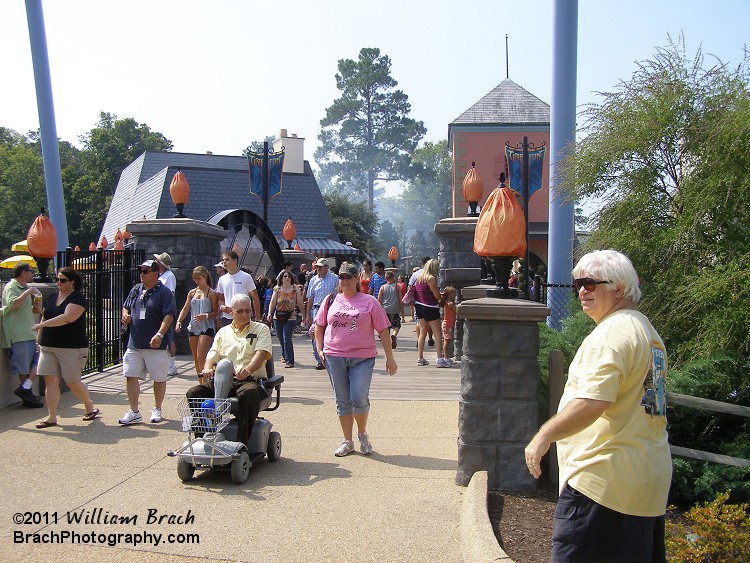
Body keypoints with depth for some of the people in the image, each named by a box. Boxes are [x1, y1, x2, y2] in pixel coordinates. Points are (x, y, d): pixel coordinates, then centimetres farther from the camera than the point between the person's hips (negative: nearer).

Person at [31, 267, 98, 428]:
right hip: (48, 347, 7)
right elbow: (44, 318, 20)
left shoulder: (78, 298, -8)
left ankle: (90, 407, 24)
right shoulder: (51, 298, 15)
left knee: (73, 382, 0)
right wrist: (39, 340, 15)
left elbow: (67, 318, -22)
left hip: (72, 348, -6)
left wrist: (42, 324, -17)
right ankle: (51, 417, 8)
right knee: (50, 380, 0)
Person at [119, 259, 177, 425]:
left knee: (159, 379, 6)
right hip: (134, 343, 5)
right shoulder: (136, 290, 13)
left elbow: (169, 316, -15)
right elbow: (126, 307, 27)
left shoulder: (164, 293, -7)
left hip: (156, 345, -5)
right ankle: (134, 412, 12)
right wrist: (125, 316, 4)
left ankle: (157, 410, 23)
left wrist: (159, 335, -26)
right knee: (131, 377, 2)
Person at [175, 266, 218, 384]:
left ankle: (205, 382, -10)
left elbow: (215, 312, -4)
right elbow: (185, 309, 8)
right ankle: (200, 383, 20)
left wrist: (205, 316, -23)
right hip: (193, 327, 6)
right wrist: (179, 321, -8)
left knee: (201, 356, -15)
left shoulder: (211, 293, -2)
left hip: (206, 327, -6)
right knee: (195, 358, 10)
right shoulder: (192, 292, 12)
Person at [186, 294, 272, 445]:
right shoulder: (223, 332, 25)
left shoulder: (261, 329, 14)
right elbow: (211, 357, 16)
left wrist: (248, 370, -27)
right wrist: (207, 369, -11)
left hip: (250, 380, -4)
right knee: (193, 393, -21)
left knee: (250, 393, -39)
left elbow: (261, 353, -4)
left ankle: (241, 443, -33)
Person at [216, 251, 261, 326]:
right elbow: (220, 298, 18)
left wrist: (257, 317, -6)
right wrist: (222, 307, -6)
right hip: (227, 318, 4)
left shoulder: (246, 277, -3)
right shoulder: (222, 279, 10)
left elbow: (255, 297, -2)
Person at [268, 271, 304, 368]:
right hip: (278, 316, 3)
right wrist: (269, 313, -9)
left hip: (290, 317, -3)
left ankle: (289, 361, -8)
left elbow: (300, 303, 3)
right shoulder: (277, 289, 5)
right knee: (281, 338, 14)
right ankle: (285, 355, 37)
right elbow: (273, 302, 2)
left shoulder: (296, 289, 0)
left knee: (287, 339, -12)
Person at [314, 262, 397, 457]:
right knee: (342, 402, 8)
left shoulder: (369, 302, 2)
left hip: (362, 358, -2)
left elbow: (383, 331, 3)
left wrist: (389, 358, 2)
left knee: (359, 398, -11)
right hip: (334, 357, 3)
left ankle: (362, 434, 17)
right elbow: (319, 326, 18)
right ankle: (347, 441, 22)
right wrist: (320, 350, 7)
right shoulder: (331, 301, 8)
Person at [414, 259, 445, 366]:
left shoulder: (419, 278, 9)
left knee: (422, 332, 15)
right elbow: (437, 296, -14)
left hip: (419, 307, 8)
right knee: (437, 334, -3)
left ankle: (420, 358, 18)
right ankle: (439, 359, -7)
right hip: (430, 308, -8)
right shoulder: (431, 279, -15)